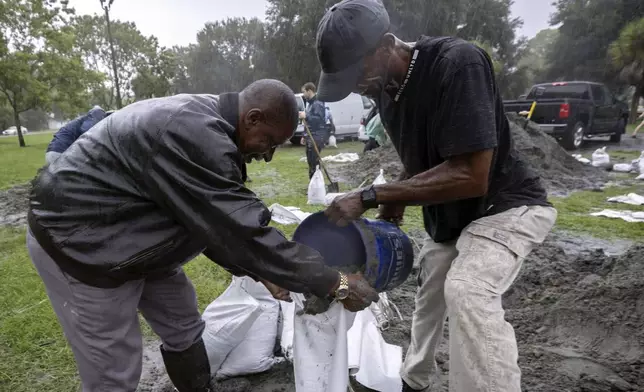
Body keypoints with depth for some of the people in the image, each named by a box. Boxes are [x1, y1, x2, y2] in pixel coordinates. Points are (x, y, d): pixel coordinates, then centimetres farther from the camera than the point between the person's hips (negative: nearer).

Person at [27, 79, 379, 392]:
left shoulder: (202, 124, 0)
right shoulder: (193, 135, -32)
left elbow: (213, 222, 6)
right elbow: (241, 230, -32)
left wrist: (261, 271, 2)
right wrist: (336, 284, -25)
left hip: (135, 240, 9)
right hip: (76, 242, -9)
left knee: (183, 328, 15)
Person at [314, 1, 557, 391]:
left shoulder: (458, 62, -29)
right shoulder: (384, 85, -5)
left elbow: (471, 176, -34)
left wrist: (370, 196, -32)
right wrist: (393, 205, 0)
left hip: (505, 205, -7)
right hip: (447, 214, 8)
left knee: (467, 293, -32)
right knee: (429, 295, 19)